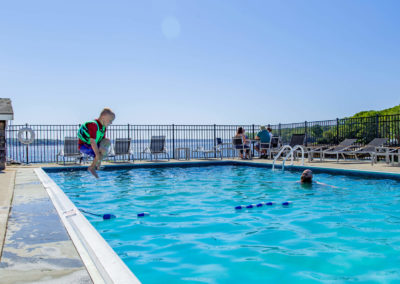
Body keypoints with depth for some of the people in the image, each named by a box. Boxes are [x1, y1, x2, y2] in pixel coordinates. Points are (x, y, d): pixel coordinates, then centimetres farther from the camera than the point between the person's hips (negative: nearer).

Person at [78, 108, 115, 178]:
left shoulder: (103, 127, 6)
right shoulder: (93, 125, -23)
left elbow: (102, 141, 8)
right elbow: (92, 141, -31)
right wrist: (97, 154, -32)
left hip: (91, 145, 9)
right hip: (84, 146, -9)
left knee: (108, 142, -6)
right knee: (104, 151, -25)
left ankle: (97, 163, 0)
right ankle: (92, 168, -9)